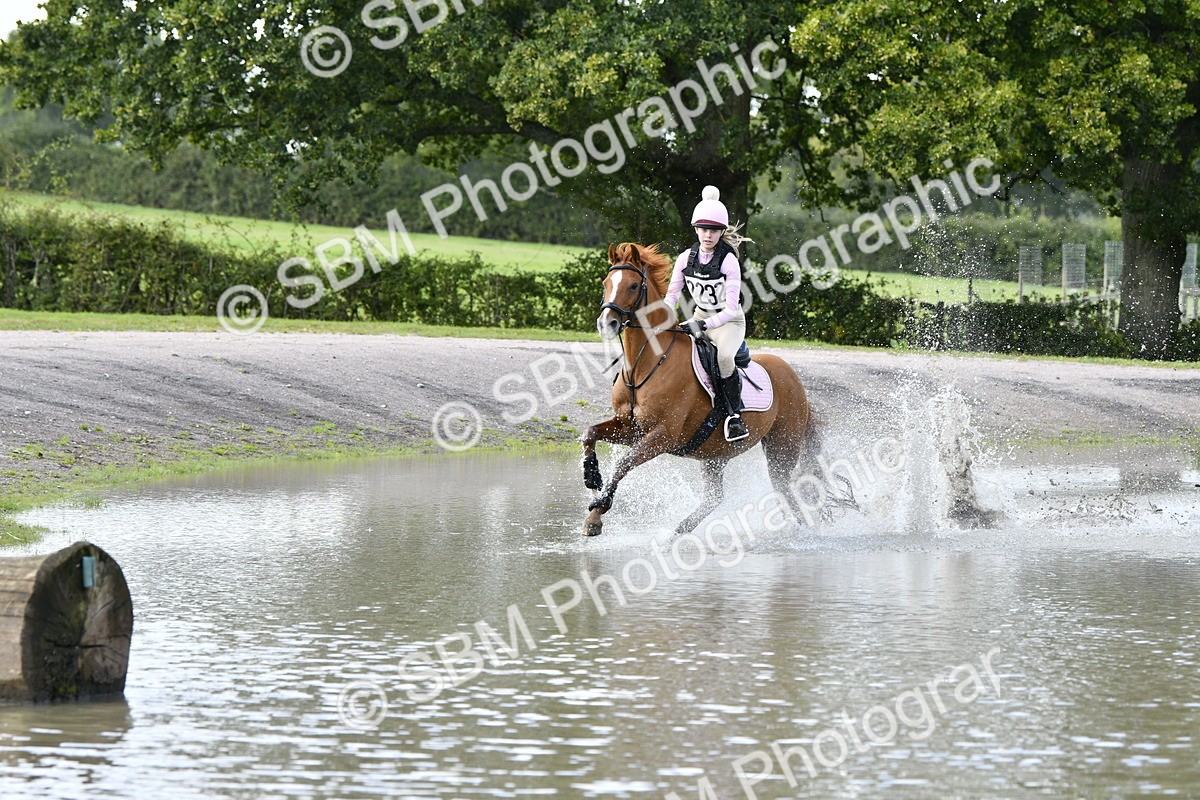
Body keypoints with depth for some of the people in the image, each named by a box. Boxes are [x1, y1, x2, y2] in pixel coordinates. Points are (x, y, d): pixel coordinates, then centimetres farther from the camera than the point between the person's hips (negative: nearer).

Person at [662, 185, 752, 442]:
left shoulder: (729, 261, -18)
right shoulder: (686, 258, -4)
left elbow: (731, 308, -21)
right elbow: (671, 295, 1)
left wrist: (705, 325, -33)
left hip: (729, 321, -6)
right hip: (700, 318, 6)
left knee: (724, 356, -36)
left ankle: (735, 414, -24)